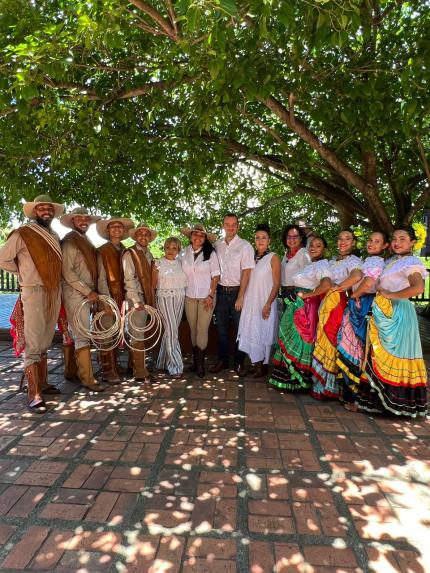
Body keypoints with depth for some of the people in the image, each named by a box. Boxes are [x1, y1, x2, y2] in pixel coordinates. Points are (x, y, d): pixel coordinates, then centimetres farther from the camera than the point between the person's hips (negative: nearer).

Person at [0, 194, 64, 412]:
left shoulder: (54, 237, 16)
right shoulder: (22, 234, -4)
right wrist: (25, 272, 4)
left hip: (54, 293, 7)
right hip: (34, 292, -7)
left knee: (45, 342, 13)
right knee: (33, 344, -7)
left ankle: (42, 383, 23)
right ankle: (33, 394, -5)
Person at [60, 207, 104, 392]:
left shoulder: (87, 242, 17)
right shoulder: (70, 242, -9)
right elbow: (67, 272, -17)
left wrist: (92, 292, 10)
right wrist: (88, 291, -17)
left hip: (86, 294, 8)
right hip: (75, 294, -8)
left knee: (73, 335, 14)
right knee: (82, 336, -8)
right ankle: (88, 378, -3)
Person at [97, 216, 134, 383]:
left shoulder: (125, 251, 13)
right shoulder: (103, 251, -2)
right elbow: (101, 278, -7)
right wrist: (108, 300, -14)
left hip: (121, 297, 5)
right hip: (108, 297, -5)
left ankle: (114, 368, 19)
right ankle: (109, 371, 4)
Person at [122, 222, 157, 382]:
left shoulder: (149, 254, 15)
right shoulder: (129, 254, -5)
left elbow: (150, 278, 13)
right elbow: (129, 279, -12)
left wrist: (151, 299, 8)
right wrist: (136, 301, -18)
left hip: (147, 298, 6)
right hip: (136, 298, -6)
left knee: (138, 334, 12)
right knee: (137, 335, -3)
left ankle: (134, 367, 23)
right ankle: (140, 372, 3)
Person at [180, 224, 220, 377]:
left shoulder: (210, 253, -5)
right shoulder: (183, 253, 3)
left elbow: (215, 275, -5)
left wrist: (211, 296, -10)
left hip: (206, 296, -3)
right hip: (189, 296, 3)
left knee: (202, 329, -4)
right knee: (193, 329, 11)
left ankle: (200, 363, 9)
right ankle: (195, 360, 25)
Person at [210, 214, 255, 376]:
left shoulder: (245, 246, -6)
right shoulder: (217, 245, 6)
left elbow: (246, 272, -10)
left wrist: (240, 297, -14)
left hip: (237, 291, -3)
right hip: (221, 290, 4)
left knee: (239, 328, 4)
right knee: (221, 328, 11)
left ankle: (239, 362, 18)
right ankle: (222, 360, 25)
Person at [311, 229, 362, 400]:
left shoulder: (354, 260, -5)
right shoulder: (332, 261, 19)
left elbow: (357, 276, -27)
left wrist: (338, 287, -17)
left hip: (340, 304, -7)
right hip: (327, 303, 7)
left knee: (331, 341, -6)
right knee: (324, 340, 6)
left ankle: (330, 386, 5)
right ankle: (322, 383, 15)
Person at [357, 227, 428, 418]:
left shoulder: (411, 262, -8)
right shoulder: (390, 261, 16)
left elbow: (418, 288, -24)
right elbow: (377, 285, 21)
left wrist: (391, 295, -18)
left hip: (397, 314, -8)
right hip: (384, 313, 8)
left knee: (393, 356, -2)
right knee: (380, 355, 12)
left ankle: (396, 402, 10)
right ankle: (378, 398, 22)